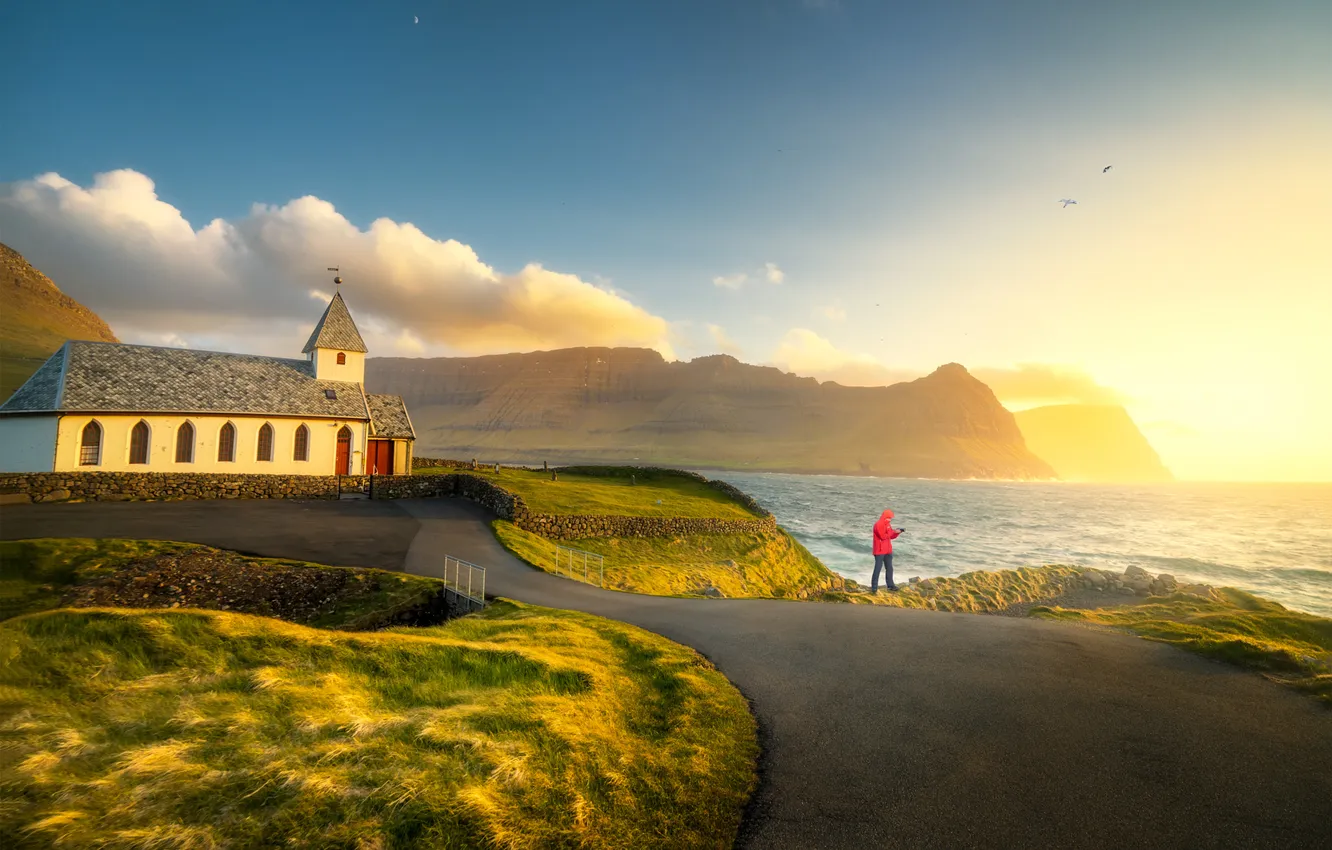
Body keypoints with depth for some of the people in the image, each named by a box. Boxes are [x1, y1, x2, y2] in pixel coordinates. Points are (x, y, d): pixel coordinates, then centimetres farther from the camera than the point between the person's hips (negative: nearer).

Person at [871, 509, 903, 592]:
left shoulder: (888, 524, 13)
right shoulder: (878, 525, -16)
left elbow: (891, 536, 17)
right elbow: (883, 536, -24)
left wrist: (897, 532, 0)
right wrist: (893, 531, -18)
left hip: (888, 551, 9)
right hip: (879, 551, -9)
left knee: (889, 568, 13)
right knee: (878, 568, -7)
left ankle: (890, 585, 22)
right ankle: (874, 587, -4)